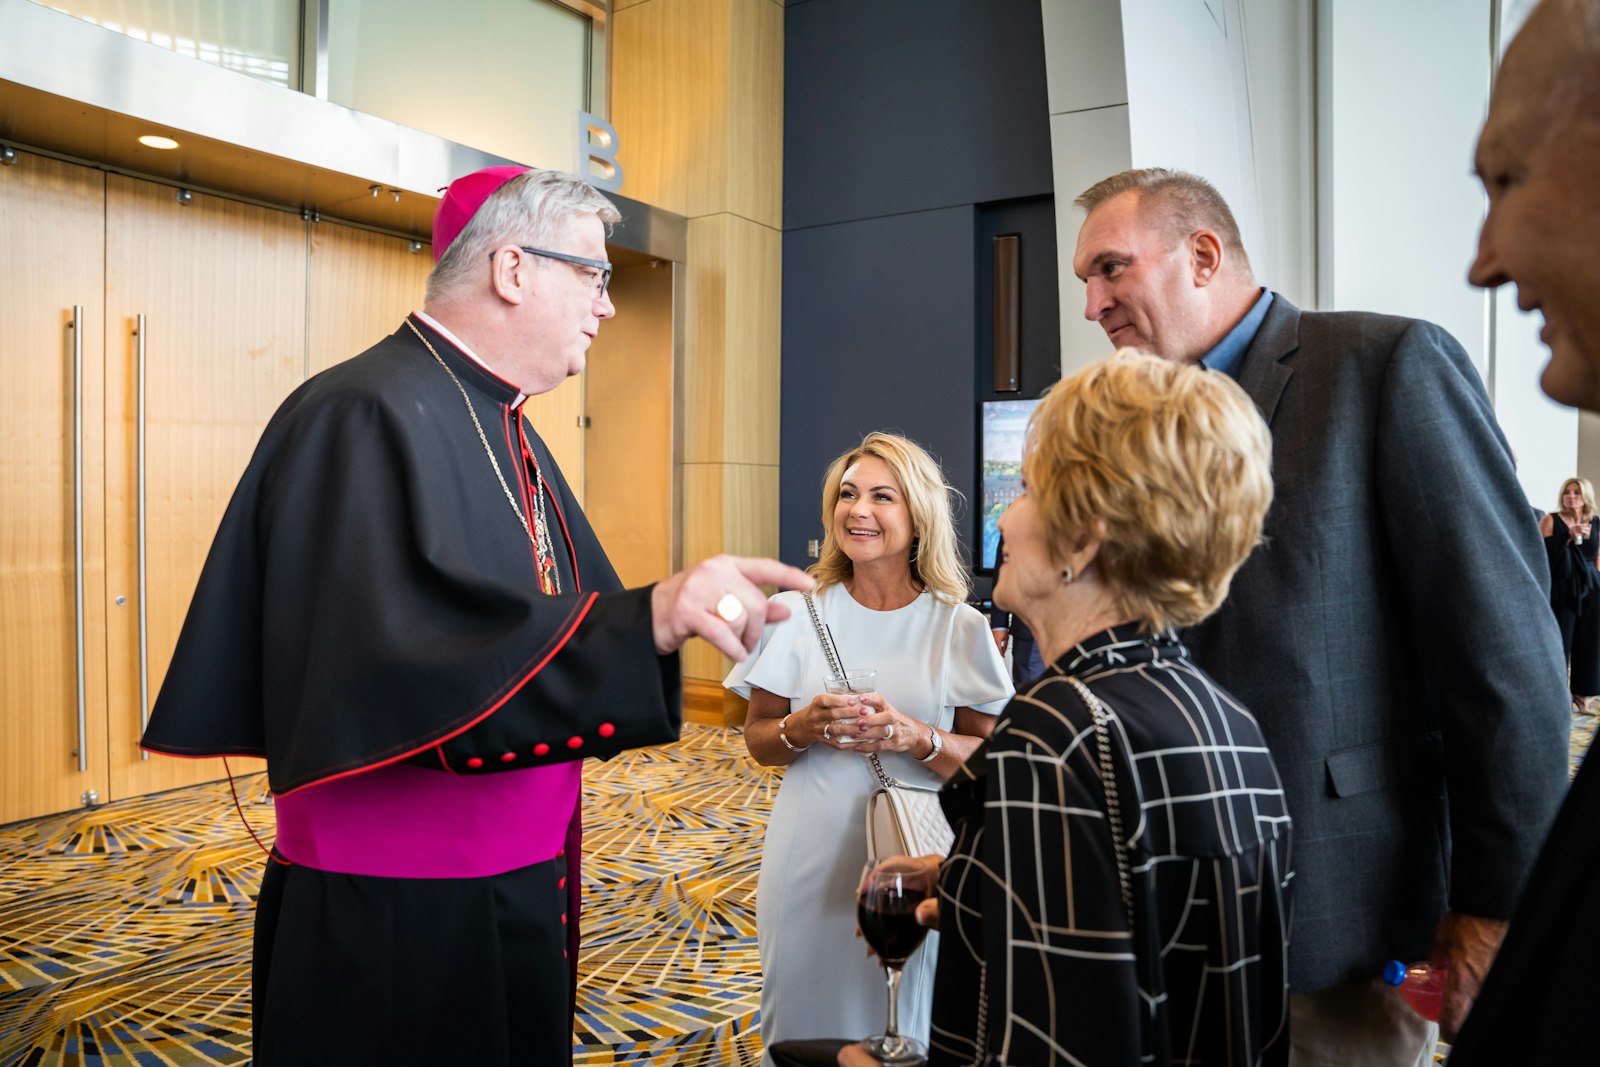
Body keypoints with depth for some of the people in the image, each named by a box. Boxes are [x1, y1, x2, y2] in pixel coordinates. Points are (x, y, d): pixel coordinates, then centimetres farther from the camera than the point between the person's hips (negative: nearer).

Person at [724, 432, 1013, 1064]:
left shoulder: (959, 628, -4)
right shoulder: (798, 612, -1)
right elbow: (758, 741, 5)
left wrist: (915, 738, -20)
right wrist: (803, 729, -16)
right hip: (812, 860, 1)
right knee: (804, 1016, 15)